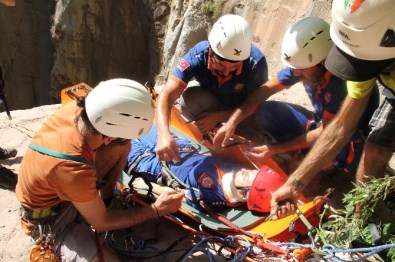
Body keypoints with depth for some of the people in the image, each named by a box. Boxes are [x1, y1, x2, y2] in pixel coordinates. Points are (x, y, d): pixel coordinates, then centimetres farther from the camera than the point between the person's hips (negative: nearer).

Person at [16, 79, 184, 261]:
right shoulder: (72, 169, -41)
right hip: (51, 220, -6)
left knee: (122, 147, -8)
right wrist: (157, 210, -18)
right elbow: (101, 223, -22)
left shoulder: (78, 108, -25)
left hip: (57, 189, 6)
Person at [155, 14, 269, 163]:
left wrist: (218, 117, -33)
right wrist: (164, 134, -57)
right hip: (212, 103, 1)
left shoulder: (256, 62, -34)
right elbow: (167, 95, -39)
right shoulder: (198, 56, -32)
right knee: (189, 98, -31)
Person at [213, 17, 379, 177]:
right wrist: (232, 122, -19)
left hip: (354, 143, -6)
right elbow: (265, 90, -9)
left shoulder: (345, 81, -34)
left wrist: (276, 149, -25)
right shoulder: (304, 62, -15)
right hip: (321, 124, 6)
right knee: (267, 111, -12)